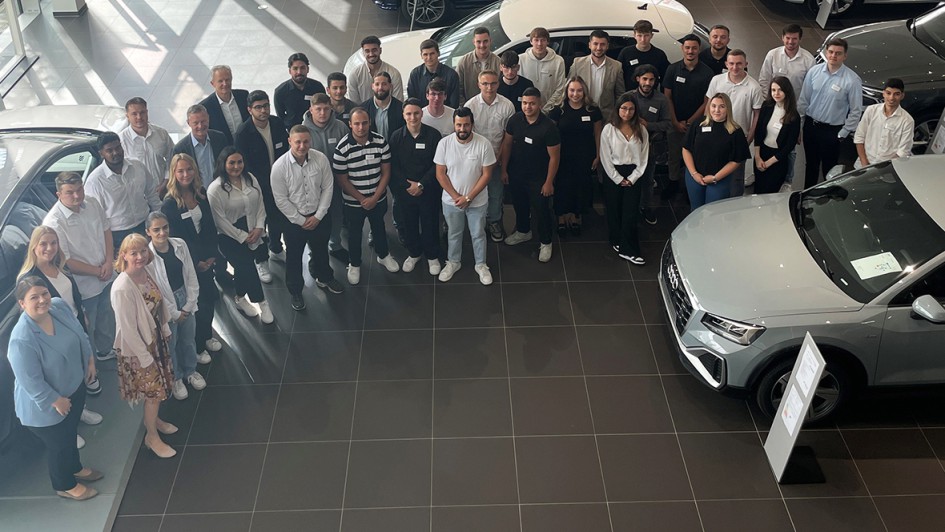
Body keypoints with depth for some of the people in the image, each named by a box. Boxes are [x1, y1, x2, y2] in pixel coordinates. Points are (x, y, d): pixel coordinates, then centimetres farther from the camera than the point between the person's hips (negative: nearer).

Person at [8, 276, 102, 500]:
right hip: (44, 405, -7)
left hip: (74, 388, 7)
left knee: (70, 432, 31)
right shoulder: (21, 339, -37)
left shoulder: (59, 306, -15)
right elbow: (31, 382, -29)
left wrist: (89, 361, 10)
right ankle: (65, 486, 45)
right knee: (58, 444, 18)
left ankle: (75, 468, 58)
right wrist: (56, 400, -19)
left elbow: (80, 335, 4)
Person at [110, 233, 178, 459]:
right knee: (153, 390, 9)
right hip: (137, 346, -7)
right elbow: (128, 328, -25)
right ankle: (152, 437, 31)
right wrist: (144, 357, -18)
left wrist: (165, 329, 13)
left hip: (156, 336, 7)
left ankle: (153, 419, 50)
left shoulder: (148, 271, -10)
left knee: (160, 381, 24)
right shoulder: (122, 288, -32)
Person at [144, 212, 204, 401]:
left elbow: (191, 276, -2)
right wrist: (174, 313, -12)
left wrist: (188, 305, -5)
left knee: (188, 339, 23)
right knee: (170, 344, 16)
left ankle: (190, 371, 48)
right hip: (165, 307, -4)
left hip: (185, 300, 4)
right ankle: (175, 378, 39)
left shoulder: (180, 245, -11)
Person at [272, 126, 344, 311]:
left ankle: (323, 278, 51)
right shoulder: (280, 166, -21)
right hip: (294, 219, -2)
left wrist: (318, 216, -10)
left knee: (321, 251, 25)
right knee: (294, 257, 15)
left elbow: (327, 188, -7)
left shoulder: (321, 159, -15)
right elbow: (281, 200, -15)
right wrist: (301, 220, -13)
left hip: (319, 217, 2)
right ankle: (295, 291, 36)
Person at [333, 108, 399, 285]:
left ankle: (383, 255, 49)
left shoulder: (381, 142, -14)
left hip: (378, 199, 2)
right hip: (353, 202, -2)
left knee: (379, 227, 25)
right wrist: (362, 199, -14)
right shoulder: (342, 148, -22)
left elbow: (386, 172, -7)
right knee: (354, 233, 17)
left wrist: (375, 198, -13)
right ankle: (354, 265, 39)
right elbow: (342, 179, -15)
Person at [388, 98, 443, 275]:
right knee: (409, 223, 16)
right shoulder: (396, 136, -5)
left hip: (429, 189, -2)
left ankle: (432, 256, 31)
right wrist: (408, 185, -14)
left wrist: (421, 184, -15)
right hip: (404, 190, 2)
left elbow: (437, 165, -10)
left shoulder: (433, 135, -11)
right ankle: (413, 253, 38)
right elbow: (393, 166, -5)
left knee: (430, 223, 10)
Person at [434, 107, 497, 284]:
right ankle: (453, 262, 44)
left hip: (477, 201, -1)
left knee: (478, 234, 17)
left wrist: (468, 198, -17)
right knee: (453, 234, 22)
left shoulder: (483, 144, -19)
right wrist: (456, 196, -14)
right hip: (451, 200, 1)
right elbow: (440, 173, -9)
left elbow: (486, 174, -14)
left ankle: (481, 265, 38)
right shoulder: (444, 143, -15)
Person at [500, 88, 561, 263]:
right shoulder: (515, 120, -11)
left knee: (541, 210, 7)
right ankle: (523, 231, 51)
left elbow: (554, 157, -17)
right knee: (519, 205, 25)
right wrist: (504, 169, 4)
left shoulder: (548, 127, -23)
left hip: (538, 178, -5)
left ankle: (545, 243, 29)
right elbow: (507, 144, 3)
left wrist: (549, 182, -14)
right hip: (516, 174, 5)